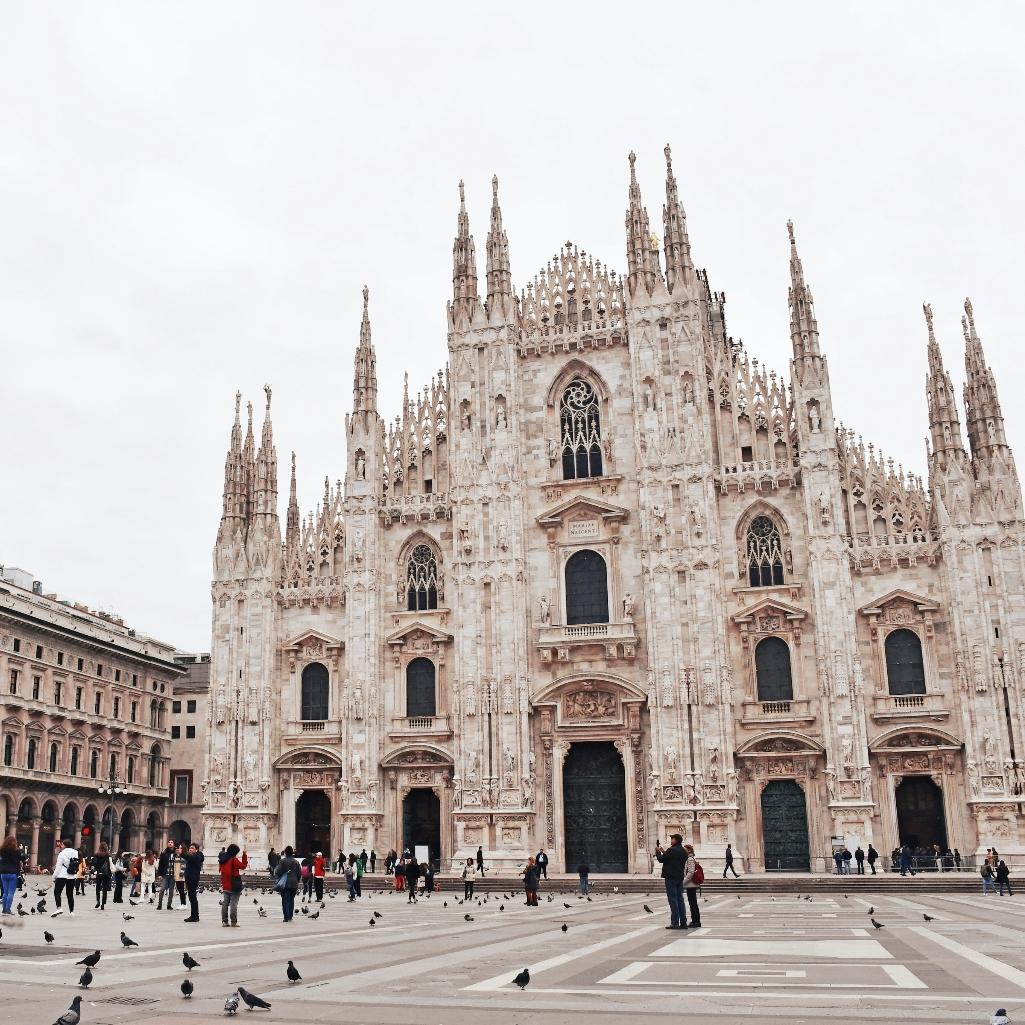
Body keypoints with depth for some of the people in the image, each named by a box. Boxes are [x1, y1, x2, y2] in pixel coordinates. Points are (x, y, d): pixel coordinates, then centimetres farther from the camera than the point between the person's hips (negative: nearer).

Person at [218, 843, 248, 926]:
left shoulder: (222, 860, 6)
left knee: (225, 903, 11)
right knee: (233, 904, -4)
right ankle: (234, 922, -4)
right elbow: (243, 865, -9)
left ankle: (224, 921, 13)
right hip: (234, 886, -7)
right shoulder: (234, 860, -15)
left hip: (225, 886, 7)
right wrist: (244, 856, -4)